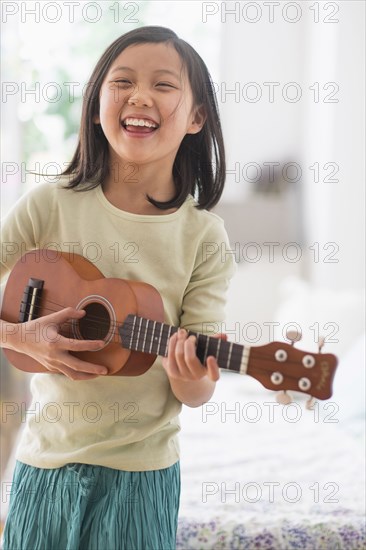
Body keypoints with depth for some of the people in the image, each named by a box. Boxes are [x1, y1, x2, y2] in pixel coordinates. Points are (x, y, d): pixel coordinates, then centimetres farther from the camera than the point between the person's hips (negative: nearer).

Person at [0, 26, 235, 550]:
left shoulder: (204, 237, -9)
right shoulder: (51, 205, -8)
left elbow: (196, 390, -8)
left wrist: (192, 381, -29)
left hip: (142, 471, 0)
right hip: (47, 461, 1)